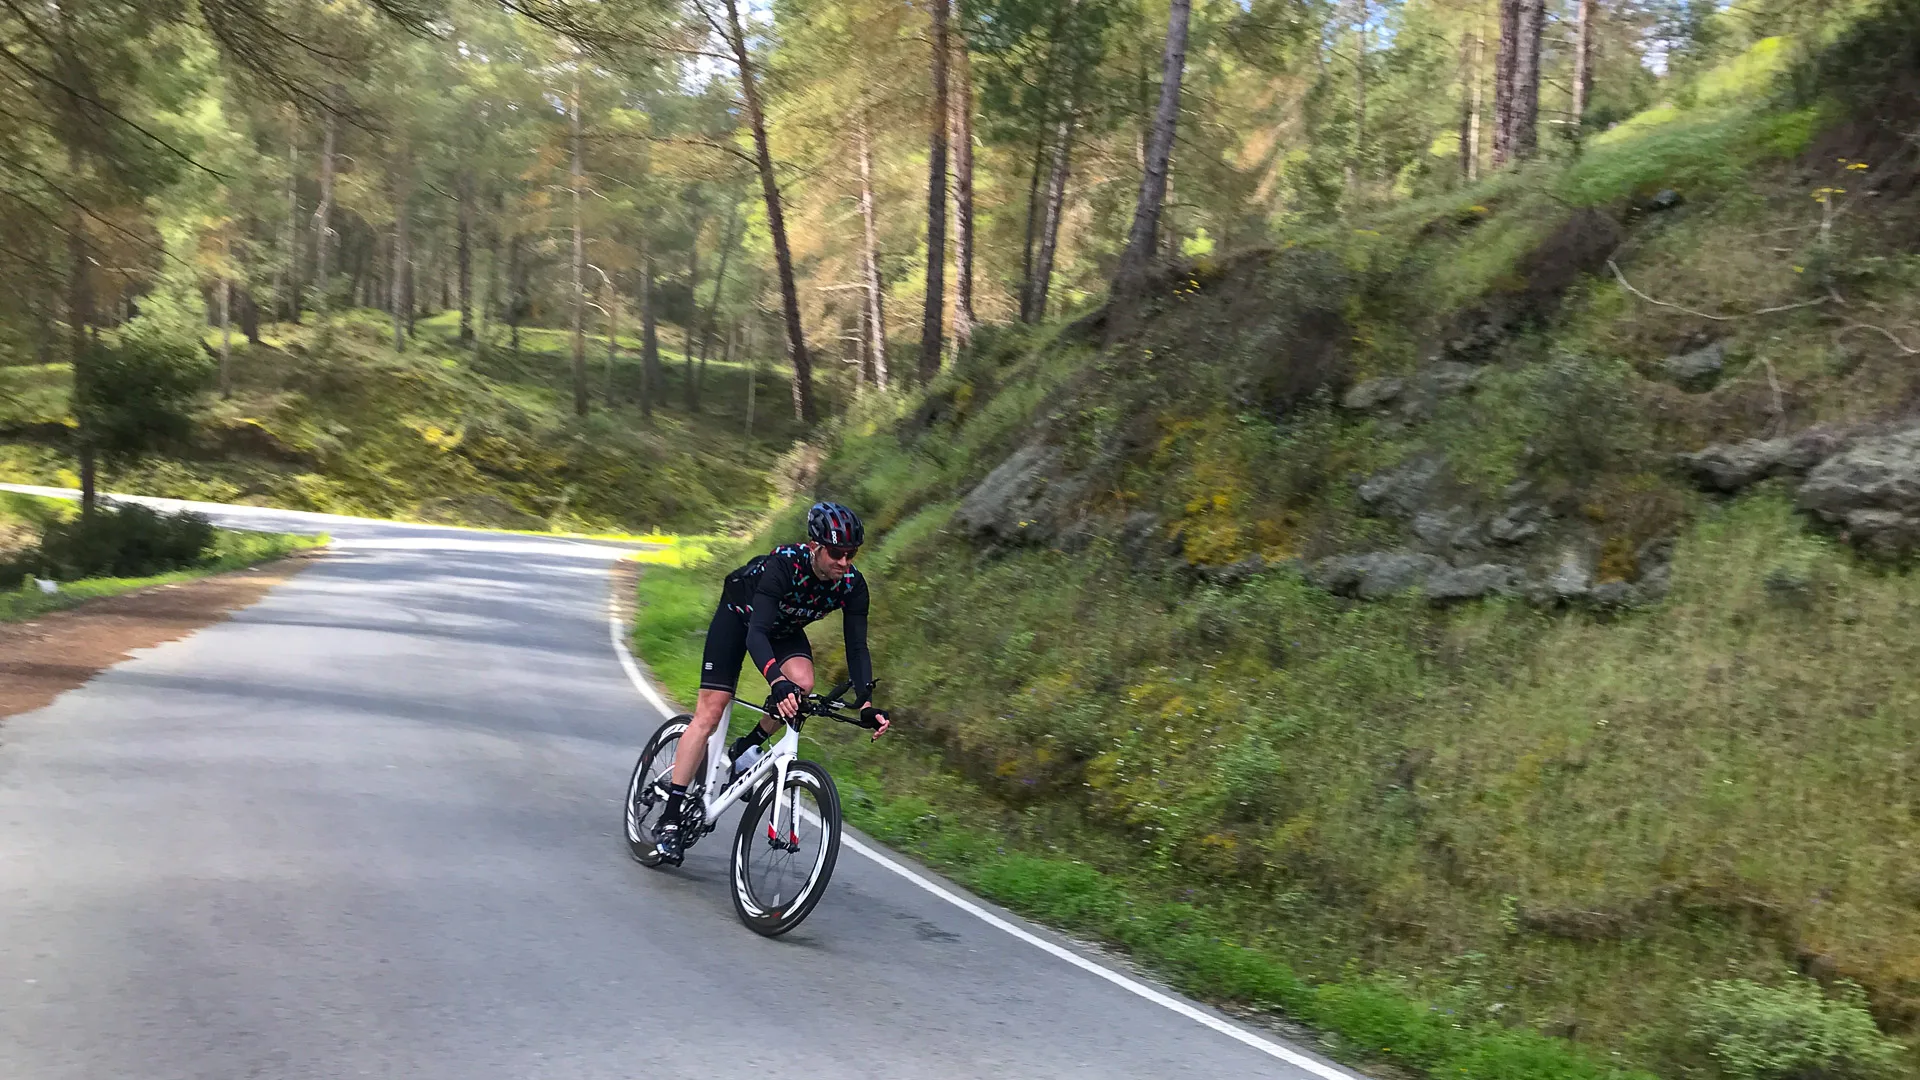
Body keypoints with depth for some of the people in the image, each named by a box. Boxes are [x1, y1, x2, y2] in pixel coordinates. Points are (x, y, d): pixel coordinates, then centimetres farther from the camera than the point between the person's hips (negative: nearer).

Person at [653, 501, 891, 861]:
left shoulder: (852, 584, -25)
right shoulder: (784, 563, -39)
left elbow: (856, 646, -22)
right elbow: (756, 632, -46)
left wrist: (866, 704, -35)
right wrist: (777, 683, -62)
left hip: (785, 627, 4)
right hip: (739, 614, -4)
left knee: (802, 683, -27)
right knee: (710, 711, -10)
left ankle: (744, 749, 1)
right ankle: (669, 819, -4)